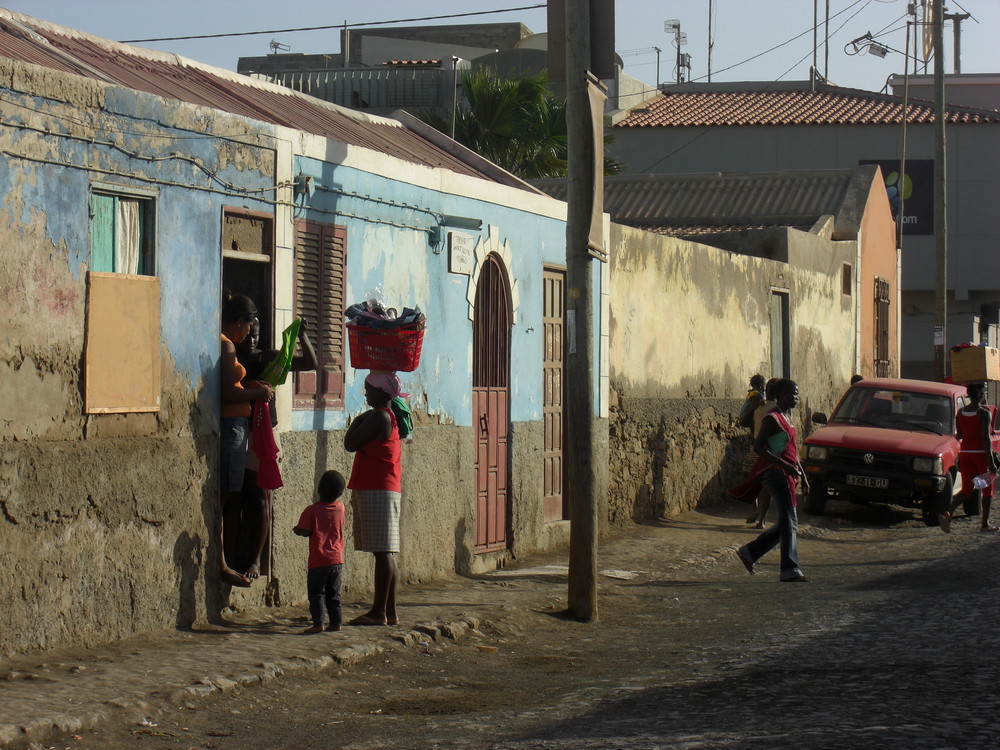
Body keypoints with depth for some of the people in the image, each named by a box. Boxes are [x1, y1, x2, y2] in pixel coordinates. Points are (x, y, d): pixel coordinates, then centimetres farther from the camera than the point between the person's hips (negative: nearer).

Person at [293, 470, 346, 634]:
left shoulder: (312, 510, -12)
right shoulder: (340, 508, 1)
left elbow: (304, 531, -14)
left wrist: (296, 529, 8)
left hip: (318, 561, -5)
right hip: (337, 560, 5)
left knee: (316, 593, 0)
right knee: (334, 593, 14)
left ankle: (318, 623, -7)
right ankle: (336, 622, 14)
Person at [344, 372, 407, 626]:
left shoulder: (378, 417, -12)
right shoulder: (391, 417, 18)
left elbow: (350, 444, -14)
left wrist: (357, 421, -1)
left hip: (375, 491, -10)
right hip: (386, 489, 10)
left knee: (382, 552, -11)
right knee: (385, 553, 9)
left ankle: (379, 612, -13)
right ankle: (390, 612, 11)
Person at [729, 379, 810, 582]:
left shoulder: (787, 416, 18)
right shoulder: (772, 418, -11)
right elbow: (759, 447, -19)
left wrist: (802, 474, 22)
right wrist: (785, 465, -24)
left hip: (786, 474, 10)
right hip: (776, 473, -10)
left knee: (786, 522, 11)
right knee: (789, 522, -12)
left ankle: (749, 552, 19)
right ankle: (790, 570, -14)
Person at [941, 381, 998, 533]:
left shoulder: (960, 412, 5)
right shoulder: (984, 413, -13)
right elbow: (986, 439, -18)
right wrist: (991, 462, -18)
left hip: (965, 452, 5)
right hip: (981, 453, -5)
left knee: (967, 489, 8)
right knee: (987, 489, 12)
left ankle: (947, 514, -16)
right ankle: (985, 523, 15)